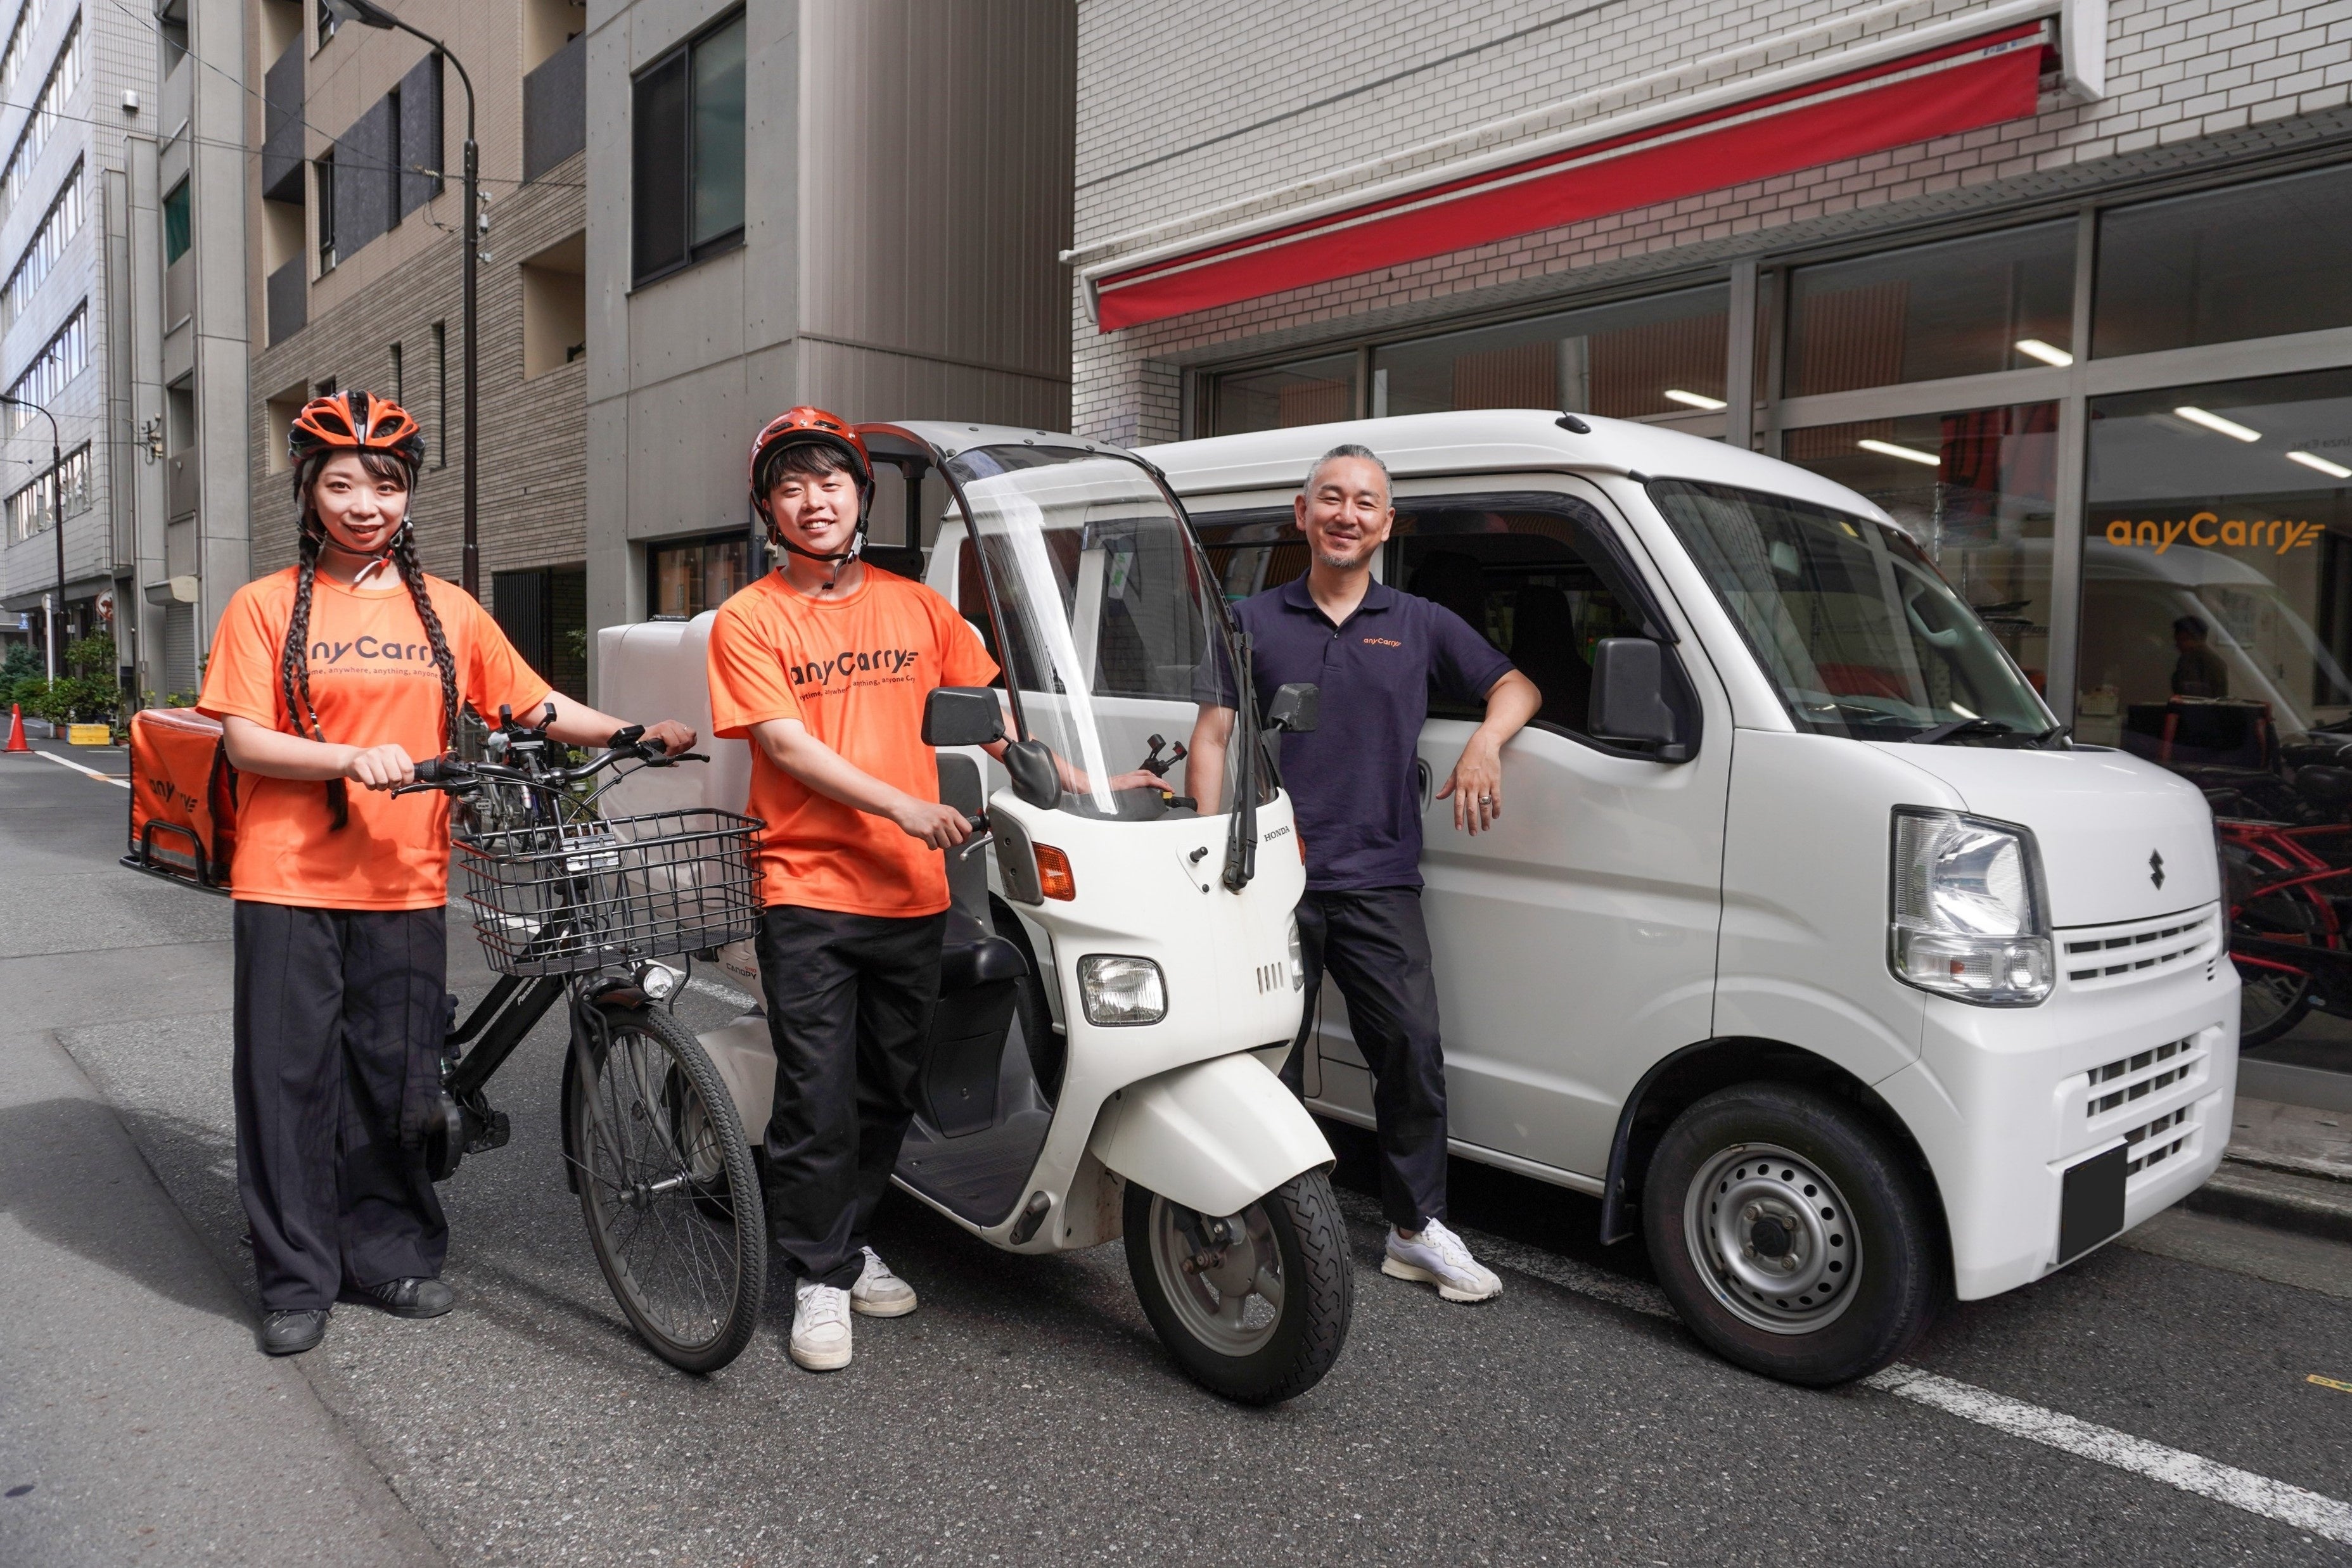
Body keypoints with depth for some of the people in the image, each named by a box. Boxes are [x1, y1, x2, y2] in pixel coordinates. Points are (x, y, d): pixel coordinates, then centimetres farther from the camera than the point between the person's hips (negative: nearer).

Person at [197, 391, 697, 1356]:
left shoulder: (447, 611, 9)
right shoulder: (266, 606, 2)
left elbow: (535, 705, 11)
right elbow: (244, 740, -5)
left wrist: (639, 734, -1)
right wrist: (354, 757, -21)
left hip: (405, 883, 2)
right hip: (289, 881, -1)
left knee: (394, 1078, 8)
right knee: (291, 1077, 5)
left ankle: (388, 1253, 24)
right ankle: (297, 1279, 18)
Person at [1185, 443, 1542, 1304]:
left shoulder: (1421, 625, 12)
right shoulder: (1253, 621, 10)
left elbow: (1516, 686, 16)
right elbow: (1212, 737, 7)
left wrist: (1485, 744, -6)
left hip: (1379, 883, 1)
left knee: (1413, 1048, 0)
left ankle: (1418, 1228, 14)